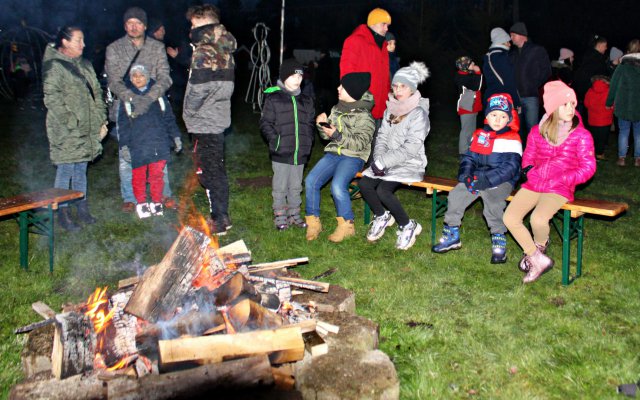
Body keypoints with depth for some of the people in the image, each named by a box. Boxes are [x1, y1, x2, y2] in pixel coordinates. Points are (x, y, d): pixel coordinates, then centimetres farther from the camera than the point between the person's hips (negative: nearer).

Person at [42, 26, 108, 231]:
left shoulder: (85, 65, 16)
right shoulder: (54, 66, -9)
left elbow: (97, 93, 18)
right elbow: (52, 99, -15)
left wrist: (101, 120, 11)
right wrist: (70, 122, -19)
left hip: (87, 129, 7)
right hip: (66, 131, -7)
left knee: (81, 169, 14)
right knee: (65, 170, -3)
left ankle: (82, 208, 23)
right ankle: (63, 213, 6)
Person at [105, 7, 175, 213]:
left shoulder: (157, 48, 4)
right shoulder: (114, 49, 2)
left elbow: (164, 77, -6)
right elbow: (114, 81, -6)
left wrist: (149, 97, -24)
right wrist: (131, 97, -25)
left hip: (153, 106, 1)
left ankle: (164, 193, 16)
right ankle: (129, 197, 13)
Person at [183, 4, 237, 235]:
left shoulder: (204, 52, -16)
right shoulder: (225, 50, 10)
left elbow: (197, 89, -17)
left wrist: (188, 111, -2)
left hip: (204, 123, -9)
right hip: (220, 119, 9)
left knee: (209, 172, -2)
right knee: (217, 170, 16)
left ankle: (219, 221, 3)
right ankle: (221, 217, 23)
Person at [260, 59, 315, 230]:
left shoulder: (306, 101, 12)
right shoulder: (273, 99, -4)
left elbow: (310, 124, 18)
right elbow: (265, 123, -6)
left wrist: (308, 141, 4)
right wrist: (276, 140, -15)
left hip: (300, 153, 5)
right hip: (281, 153, -4)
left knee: (296, 186, 14)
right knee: (280, 186, 3)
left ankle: (294, 214, 26)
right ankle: (280, 216, 15)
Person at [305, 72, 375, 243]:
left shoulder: (364, 116, -9)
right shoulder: (337, 109, 11)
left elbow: (360, 144, -15)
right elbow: (326, 136, 18)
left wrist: (337, 135, -24)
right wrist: (322, 125, -3)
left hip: (353, 157, -6)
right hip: (333, 152, 6)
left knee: (337, 186, -30)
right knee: (310, 181, -14)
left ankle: (346, 225, -11)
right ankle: (313, 223, -1)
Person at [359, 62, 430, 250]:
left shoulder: (419, 114, -11)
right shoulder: (391, 109, 11)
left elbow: (410, 149, -19)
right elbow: (382, 137, 10)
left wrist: (383, 162, -20)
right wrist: (379, 160, -8)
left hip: (410, 164, -6)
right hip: (387, 162, 6)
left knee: (383, 190, -27)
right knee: (364, 184, -15)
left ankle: (408, 226, -5)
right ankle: (382, 216, 11)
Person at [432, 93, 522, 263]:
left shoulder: (512, 140, -5)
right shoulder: (479, 135, 13)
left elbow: (510, 168, -14)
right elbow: (468, 157, 14)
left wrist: (486, 180, -23)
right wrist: (466, 175, -7)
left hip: (502, 181, -5)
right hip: (477, 178, 5)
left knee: (492, 198, -33)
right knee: (456, 194, -14)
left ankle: (499, 241, -16)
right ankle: (452, 235, 1)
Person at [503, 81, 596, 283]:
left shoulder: (581, 136, -3)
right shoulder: (537, 131, 6)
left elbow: (588, 168, -4)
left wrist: (561, 179, -13)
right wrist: (531, 172, -6)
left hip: (560, 189, -4)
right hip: (534, 184, 4)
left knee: (538, 219, -31)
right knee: (510, 218, -15)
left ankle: (539, 247, 6)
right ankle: (538, 259, 1)